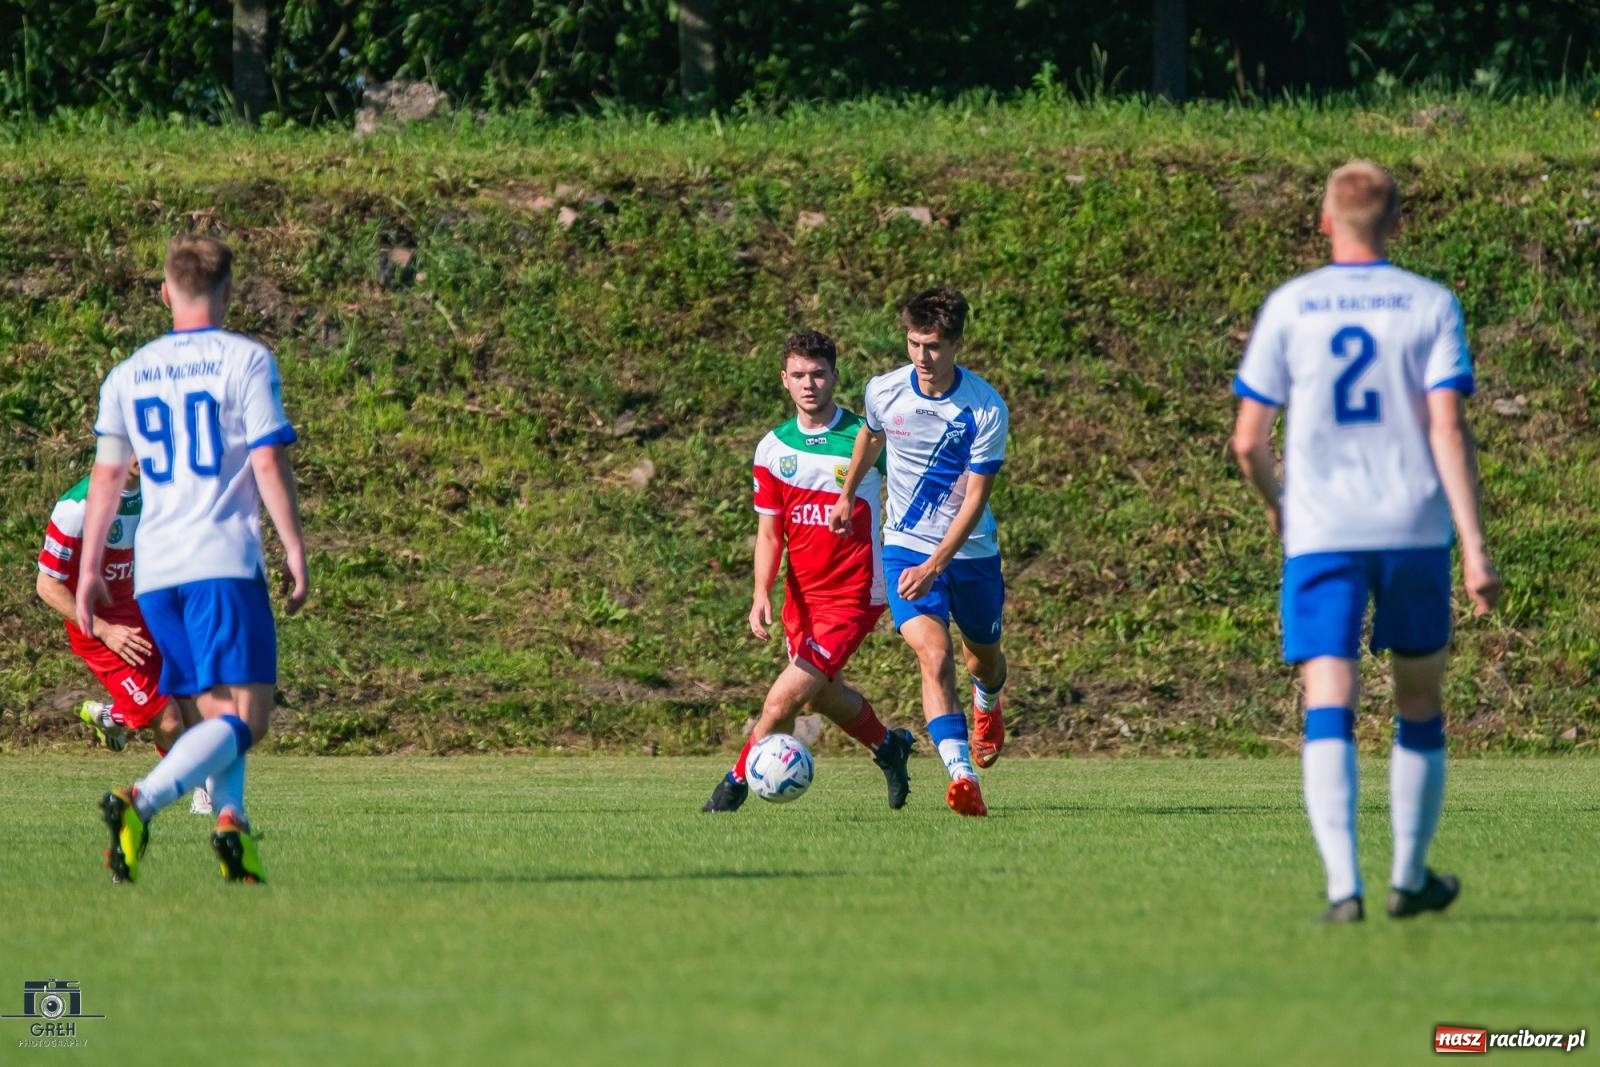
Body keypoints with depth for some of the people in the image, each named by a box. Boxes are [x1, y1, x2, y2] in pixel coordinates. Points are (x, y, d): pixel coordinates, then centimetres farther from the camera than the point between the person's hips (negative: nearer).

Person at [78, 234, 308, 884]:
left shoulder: (128, 375, 12)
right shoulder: (246, 361, -2)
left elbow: (106, 475, 12)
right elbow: (269, 464, -7)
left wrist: (89, 568, 17)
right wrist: (295, 551, -1)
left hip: (153, 569, 5)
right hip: (225, 560, -5)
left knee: (214, 712, 15)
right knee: (245, 717, -9)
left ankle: (230, 818, -8)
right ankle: (141, 802, -30)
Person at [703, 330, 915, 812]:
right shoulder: (774, 448, 0)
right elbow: (769, 533, 3)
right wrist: (761, 595, -12)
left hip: (853, 596, -6)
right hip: (802, 594, 6)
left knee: (781, 701, -15)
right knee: (823, 695, 25)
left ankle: (735, 785, 3)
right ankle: (888, 746, 53)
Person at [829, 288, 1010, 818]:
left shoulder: (987, 410, -19)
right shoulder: (884, 392, -10)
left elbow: (975, 499, -20)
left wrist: (934, 566, -29)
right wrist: (847, 495, 26)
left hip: (971, 551, 0)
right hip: (906, 547, 0)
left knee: (984, 657, 20)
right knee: (935, 655, -22)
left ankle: (987, 705, 59)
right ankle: (962, 777, -32)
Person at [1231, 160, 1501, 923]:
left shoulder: (1287, 308, 2)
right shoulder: (1431, 306, 1)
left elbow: (1248, 439, 2)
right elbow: (1449, 430, -8)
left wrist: (1275, 504, 23)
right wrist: (1475, 547, -9)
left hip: (1320, 536, -1)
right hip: (1414, 530, 1)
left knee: (1328, 710, -6)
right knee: (1420, 706, 17)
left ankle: (1342, 884, -21)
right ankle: (1410, 879, 25)